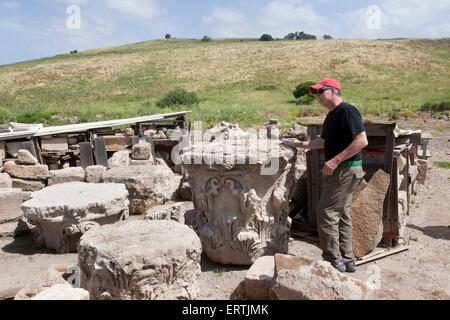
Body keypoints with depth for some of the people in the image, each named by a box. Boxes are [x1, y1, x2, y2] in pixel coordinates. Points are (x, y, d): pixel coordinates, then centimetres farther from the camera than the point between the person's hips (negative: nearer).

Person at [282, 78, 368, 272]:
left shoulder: (347, 111, -14)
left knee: (326, 213, -7)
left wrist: (335, 161, -24)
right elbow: (323, 142, 27)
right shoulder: (331, 115, 16)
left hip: (346, 170, -10)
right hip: (337, 171, 10)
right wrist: (297, 144, 24)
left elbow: (362, 141, -22)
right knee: (341, 215, 13)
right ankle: (347, 260, 23)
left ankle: (334, 261, 2)